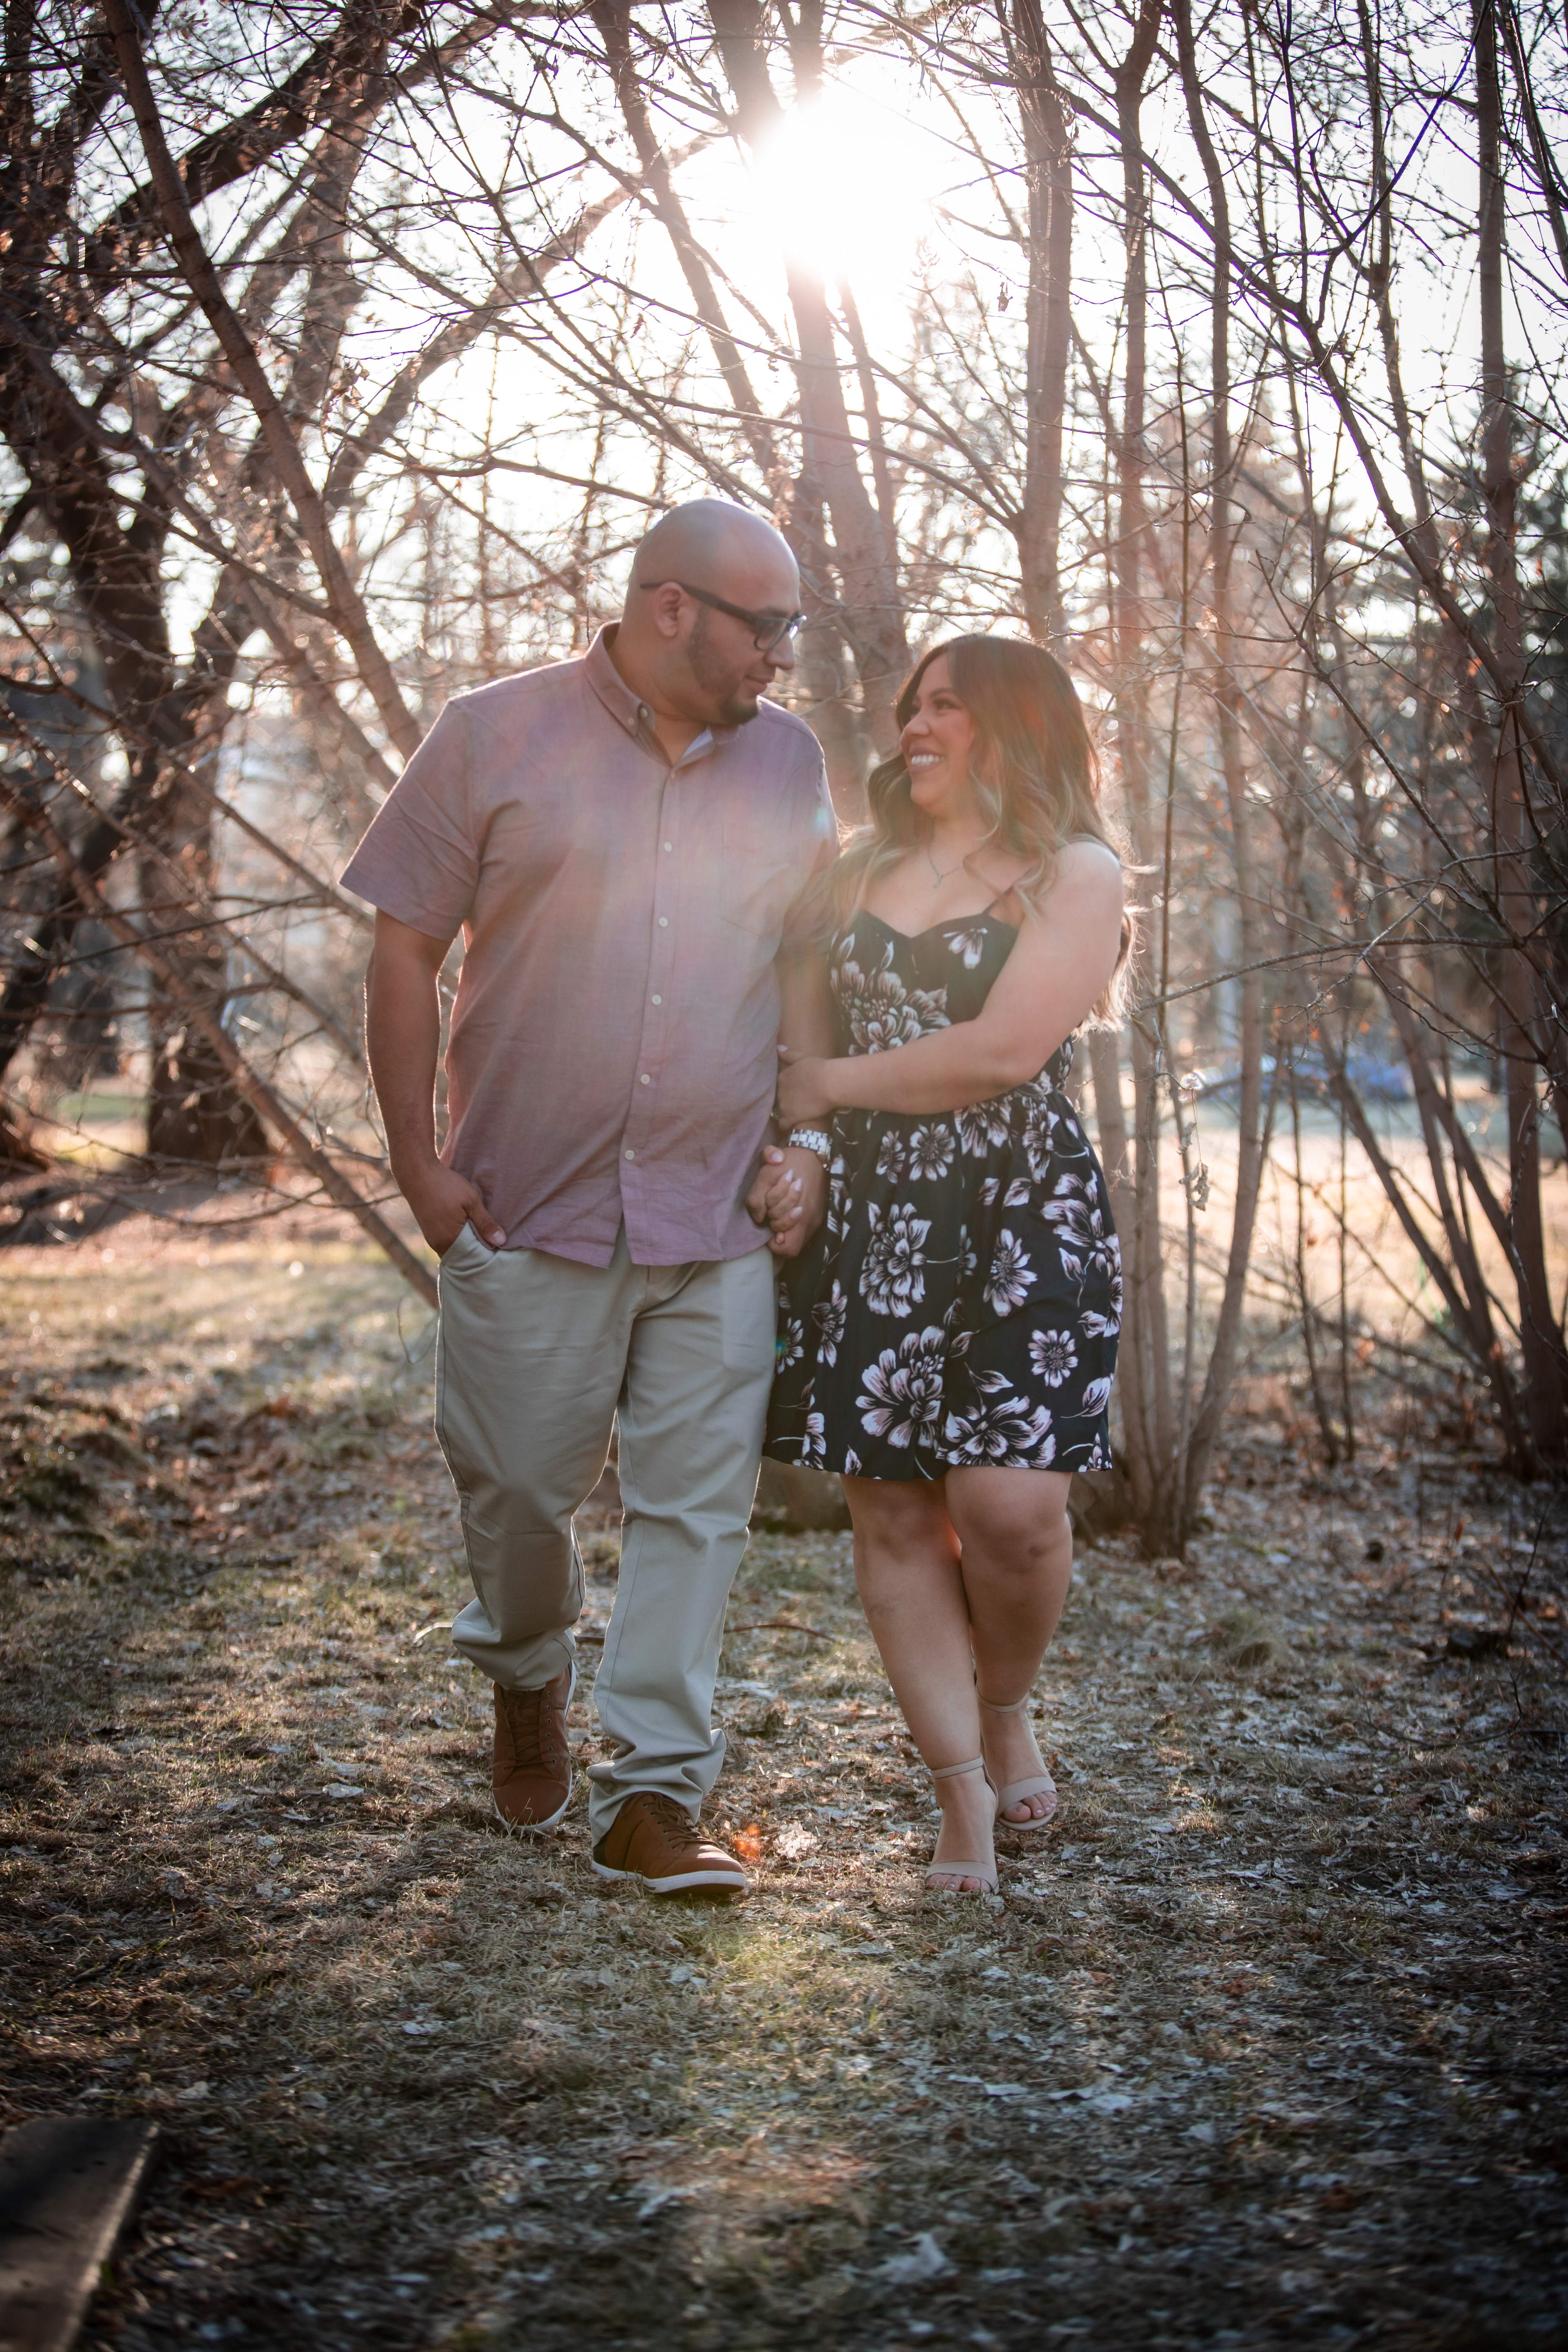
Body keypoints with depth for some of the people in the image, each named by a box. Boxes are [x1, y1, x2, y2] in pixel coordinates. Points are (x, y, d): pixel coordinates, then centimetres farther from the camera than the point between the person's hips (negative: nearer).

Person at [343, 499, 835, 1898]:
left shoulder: (789, 762, 9)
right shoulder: (496, 738, -2)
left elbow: (813, 973, 15)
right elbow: (406, 951, 0)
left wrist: (810, 1144, 4)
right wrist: (420, 1161, -5)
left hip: (721, 1216, 2)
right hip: (529, 1208, -2)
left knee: (698, 1505, -1)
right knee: (517, 1486, 8)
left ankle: (655, 1794, 6)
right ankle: (528, 1680, 38)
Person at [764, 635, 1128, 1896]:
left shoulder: (1074, 875, 0)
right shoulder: (865, 872, 19)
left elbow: (1006, 1050, -12)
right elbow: (808, 1027, 22)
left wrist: (835, 1084, -4)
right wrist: (801, 1139, 2)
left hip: (1021, 1219, -4)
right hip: (869, 1221, 5)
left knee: (1012, 1505, -12)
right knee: (892, 1515, -2)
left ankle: (1009, 1708, 19)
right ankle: (967, 1803, 4)